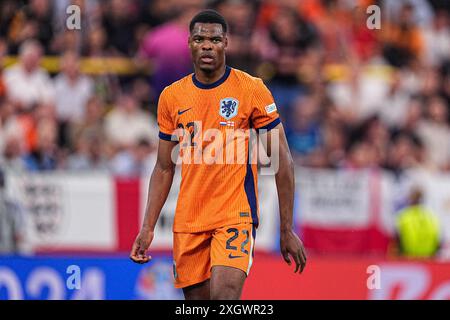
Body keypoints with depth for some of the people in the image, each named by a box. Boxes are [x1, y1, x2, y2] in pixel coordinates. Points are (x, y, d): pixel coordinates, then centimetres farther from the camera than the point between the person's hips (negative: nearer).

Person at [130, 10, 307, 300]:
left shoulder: (252, 90, -4)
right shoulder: (171, 97, 8)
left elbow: (283, 161, -2)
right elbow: (164, 169, 14)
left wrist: (287, 230, -6)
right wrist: (147, 228, 5)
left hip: (236, 215, -4)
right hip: (188, 220, 4)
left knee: (224, 294, -24)